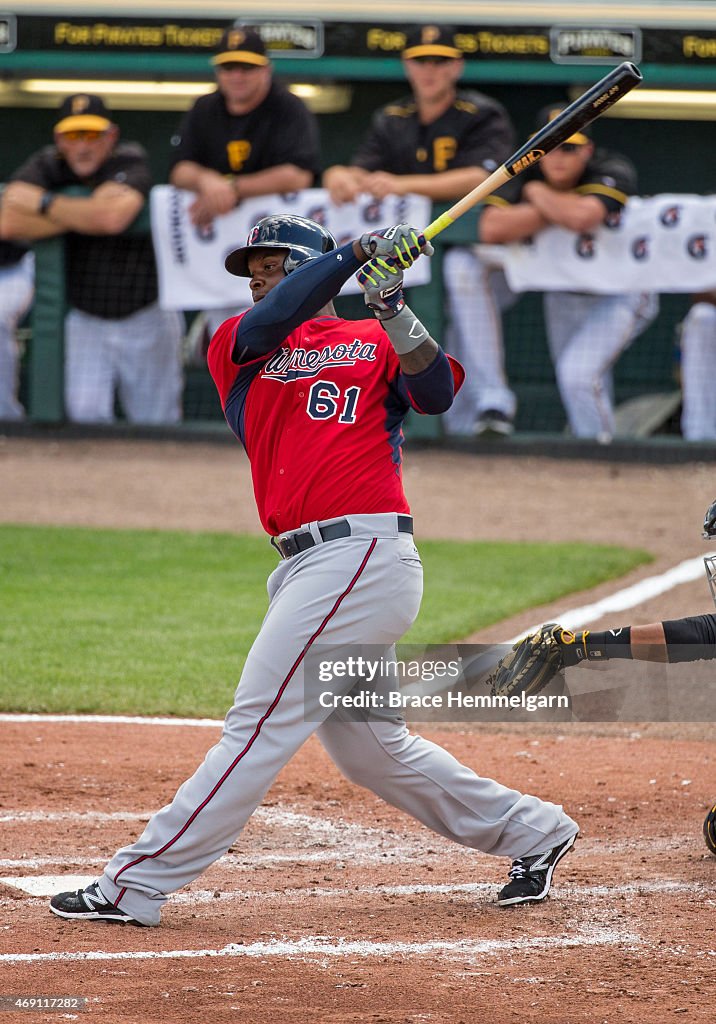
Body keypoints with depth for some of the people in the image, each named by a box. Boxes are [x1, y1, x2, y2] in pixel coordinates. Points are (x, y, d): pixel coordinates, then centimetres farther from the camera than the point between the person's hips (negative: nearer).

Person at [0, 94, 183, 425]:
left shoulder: (130, 161, -13)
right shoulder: (46, 165, -4)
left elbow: (112, 217, -34)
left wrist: (43, 202, -21)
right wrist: (85, 213, -22)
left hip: (145, 316, -2)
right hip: (84, 319, 2)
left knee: (157, 423, 6)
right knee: (84, 414, -11)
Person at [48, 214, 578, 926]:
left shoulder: (373, 345, 7)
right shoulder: (234, 347, 17)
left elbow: (436, 393, -10)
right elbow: (268, 322, -5)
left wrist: (393, 311, -23)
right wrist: (358, 252, -14)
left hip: (364, 555, -7)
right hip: (305, 567, 7)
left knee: (260, 724, -9)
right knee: (368, 748, 14)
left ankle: (135, 885, -11)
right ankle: (530, 832, 28)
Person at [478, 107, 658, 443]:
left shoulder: (614, 172, -27)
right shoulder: (523, 173, -16)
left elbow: (583, 217, -47)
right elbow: (490, 229, -31)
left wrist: (538, 194, -27)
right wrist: (557, 210, -34)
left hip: (620, 293, -5)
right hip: (561, 294, 5)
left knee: (580, 375, -21)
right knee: (570, 380, 19)